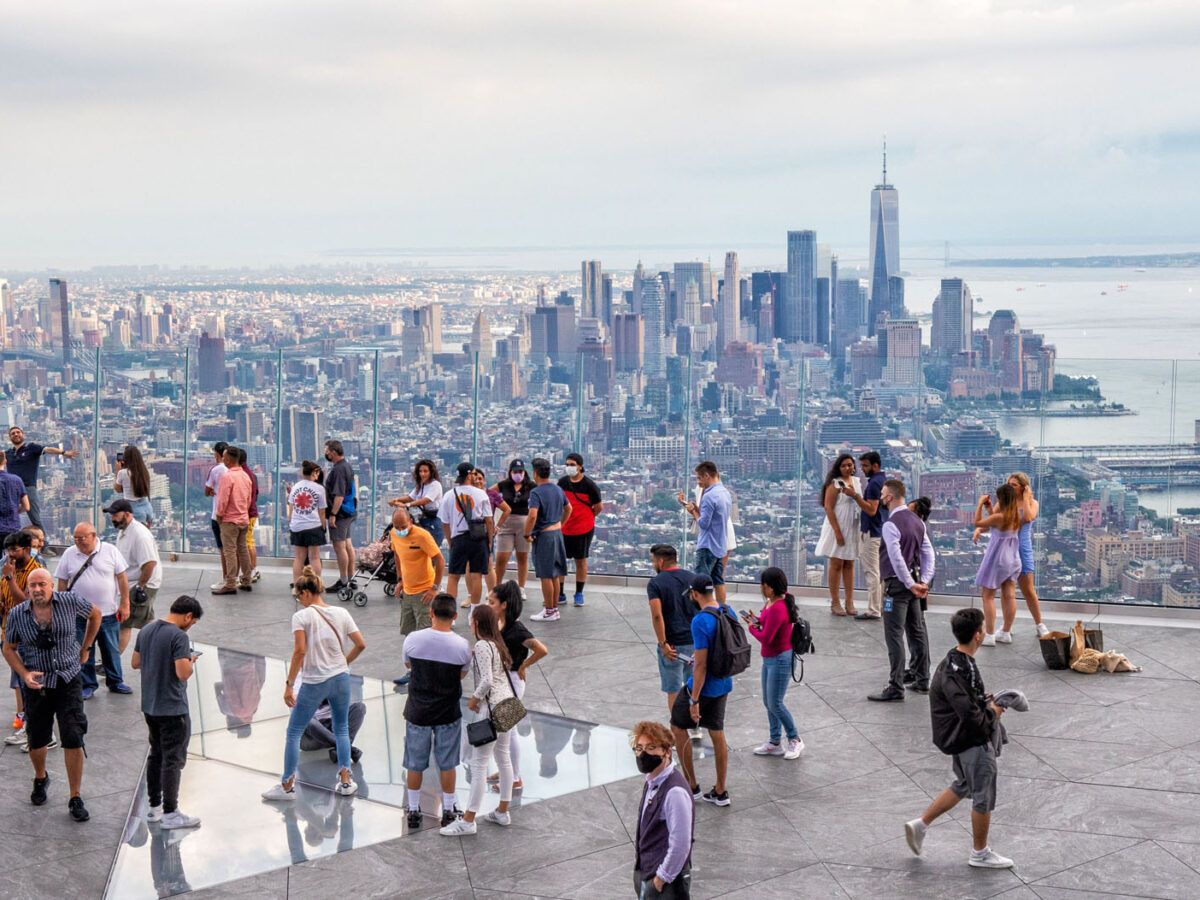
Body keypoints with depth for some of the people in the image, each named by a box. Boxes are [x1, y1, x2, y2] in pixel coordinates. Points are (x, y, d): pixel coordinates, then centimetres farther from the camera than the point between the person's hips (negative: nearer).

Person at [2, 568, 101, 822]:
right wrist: (24, 674, -11)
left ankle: (75, 799, 4)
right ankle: (40, 778, 45)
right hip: (36, 684, 1)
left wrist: (85, 648, 11)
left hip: (68, 680, -1)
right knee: (37, 741, 12)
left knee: (73, 739, -8)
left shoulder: (70, 601, -10)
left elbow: (95, 614, 10)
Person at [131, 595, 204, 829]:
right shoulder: (179, 636, -20)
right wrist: (191, 661, -6)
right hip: (172, 709, -8)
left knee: (156, 755, 19)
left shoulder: (146, 630, 5)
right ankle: (170, 813, 6)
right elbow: (183, 673, -25)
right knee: (173, 760, 1)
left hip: (149, 706, 8)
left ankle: (154, 806, 27)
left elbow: (135, 662, 15)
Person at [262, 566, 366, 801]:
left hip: (313, 683, -4)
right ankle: (345, 781, 20)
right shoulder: (341, 613, 2)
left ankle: (287, 786, 14)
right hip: (341, 678, 4)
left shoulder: (302, 616, -11)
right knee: (342, 730, 21)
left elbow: (299, 651, -19)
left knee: (293, 733, 10)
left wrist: (289, 684, -14)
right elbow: (361, 644, 1)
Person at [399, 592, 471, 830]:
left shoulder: (413, 639, -15)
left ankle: (413, 811, 25)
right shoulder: (461, 645, -16)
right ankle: (448, 811, 26)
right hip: (448, 713, 0)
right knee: (447, 764, 15)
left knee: (415, 764, 14)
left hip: (417, 711, 0)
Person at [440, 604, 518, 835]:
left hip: (493, 707, -9)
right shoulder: (497, 643, 12)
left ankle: (468, 821, -2)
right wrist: (478, 696, 10)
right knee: (503, 757, 17)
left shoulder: (482, 646, -16)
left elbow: (487, 681, -23)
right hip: (508, 704, 9)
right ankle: (502, 812, 25)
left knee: (479, 764, -5)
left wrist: (474, 699, -8)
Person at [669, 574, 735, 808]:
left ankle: (692, 786, 17)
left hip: (703, 686, -7)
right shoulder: (729, 613, 1)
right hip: (724, 684, 7)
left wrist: (694, 701, -18)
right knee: (717, 734, 16)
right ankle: (720, 792, 23)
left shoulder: (701, 622, -24)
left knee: (678, 726, 12)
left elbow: (701, 665, -23)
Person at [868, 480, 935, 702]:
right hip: (913, 581, 9)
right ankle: (922, 681, 24)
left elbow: (897, 559, -23)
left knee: (894, 636, -6)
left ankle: (895, 688, -6)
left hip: (897, 584, -9)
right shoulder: (917, 520, 9)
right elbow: (929, 554, 7)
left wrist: (911, 584, -15)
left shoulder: (891, 524, -18)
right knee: (917, 632, 16)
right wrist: (923, 582, 2)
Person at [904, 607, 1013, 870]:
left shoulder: (954, 661, 2)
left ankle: (920, 825, 28)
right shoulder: (961, 670, -29)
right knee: (984, 796, 7)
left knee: (963, 786, 26)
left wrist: (986, 700, 4)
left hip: (960, 738, 10)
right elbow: (970, 715, -31)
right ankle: (980, 853, 23)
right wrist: (992, 713, -13)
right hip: (972, 741, -10)